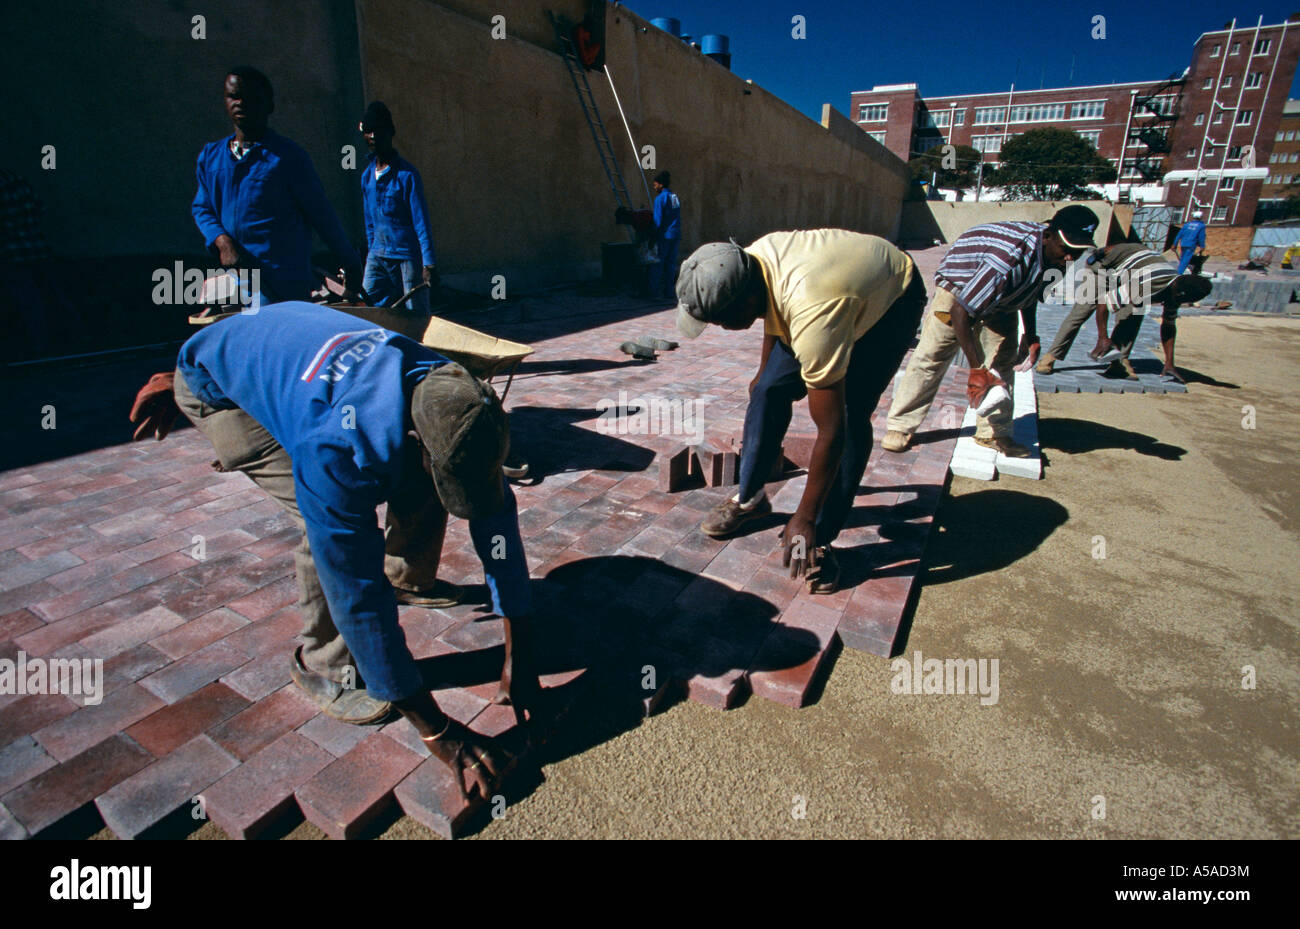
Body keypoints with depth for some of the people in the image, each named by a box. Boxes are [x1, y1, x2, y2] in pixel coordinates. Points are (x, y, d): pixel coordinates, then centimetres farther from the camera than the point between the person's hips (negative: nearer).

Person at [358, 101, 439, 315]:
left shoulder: (406, 174, -8)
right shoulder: (367, 174, 11)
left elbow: (422, 222, -11)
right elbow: (370, 220, 19)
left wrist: (429, 263, -17)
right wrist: (371, 253, 18)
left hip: (408, 255, -6)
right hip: (378, 256, 6)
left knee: (417, 317, -2)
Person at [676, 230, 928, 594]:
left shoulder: (812, 317, -45)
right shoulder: (752, 260, -23)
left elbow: (831, 430, -39)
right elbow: (773, 317, 3)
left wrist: (804, 518, -31)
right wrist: (763, 373, 19)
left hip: (894, 298, -7)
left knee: (850, 415, -21)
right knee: (770, 391, -3)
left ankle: (820, 540, -9)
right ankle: (749, 498, 13)